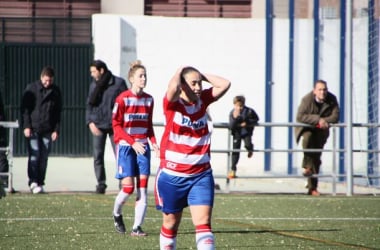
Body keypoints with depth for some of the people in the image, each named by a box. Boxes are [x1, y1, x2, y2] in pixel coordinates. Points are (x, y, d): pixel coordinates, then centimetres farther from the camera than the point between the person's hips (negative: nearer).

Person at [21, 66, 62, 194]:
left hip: (47, 130, 3)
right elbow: (24, 108, 0)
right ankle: (33, 182, -13)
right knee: (34, 154, -12)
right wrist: (26, 126, -8)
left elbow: (58, 112, 11)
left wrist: (56, 130, 4)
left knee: (44, 157, 2)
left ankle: (40, 183, 7)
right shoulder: (31, 89, 1)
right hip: (33, 129, -3)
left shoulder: (56, 91, 8)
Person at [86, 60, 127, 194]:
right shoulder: (94, 85, 10)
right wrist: (90, 122, -3)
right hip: (97, 126, 4)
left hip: (115, 126, -4)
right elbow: (89, 105, 12)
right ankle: (101, 184, 10)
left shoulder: (118, 83, -3)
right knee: (98, 156, 2)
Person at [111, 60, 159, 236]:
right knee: (128, 186, -10)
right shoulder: (123, 99, -8)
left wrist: (153, 142, 0)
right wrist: (132, 142, -15)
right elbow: (116, 125, -7)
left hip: (142, 146, 4)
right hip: (125, 146, -4)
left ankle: (137, 227, -1)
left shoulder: (148, 99, 6)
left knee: (142, 187, -3)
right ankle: (116, 213, 20)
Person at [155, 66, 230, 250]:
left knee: (203, 222, -10)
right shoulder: (173, 103, -9)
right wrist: (179, 72, -12)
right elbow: (173, 87, -30)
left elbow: (224, 84, -5)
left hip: (201, 175, 2)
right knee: (171, 222, 13)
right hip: (172, 174, -2)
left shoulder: (203, 100, 4)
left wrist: (202, 76, 0)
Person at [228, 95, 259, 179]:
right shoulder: (232, 113, -15)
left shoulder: (249, 111, -16)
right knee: (235, 151, 0)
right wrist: (234, 118, -36)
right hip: (237, 133, 0)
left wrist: (248, 123, -17)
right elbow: (231, 126, -20)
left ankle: (250, 149, 20)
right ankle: (233, 170, 8)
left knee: (248, 145, -22)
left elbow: (256, 119, -1)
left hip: (246, 132, 0)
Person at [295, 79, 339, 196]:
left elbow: (335, 116, -14)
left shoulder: (332, 100, -12)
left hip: (321, 130, 3)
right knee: (308, 137, -38)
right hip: (306, 128, -3)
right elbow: (300, 116, -30)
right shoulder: (307, 99, -22)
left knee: (316, 156, 2)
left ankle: (312, 187, 9)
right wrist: (318, 119, -35)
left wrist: (324, 122, -30)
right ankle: (307, 167, -31)